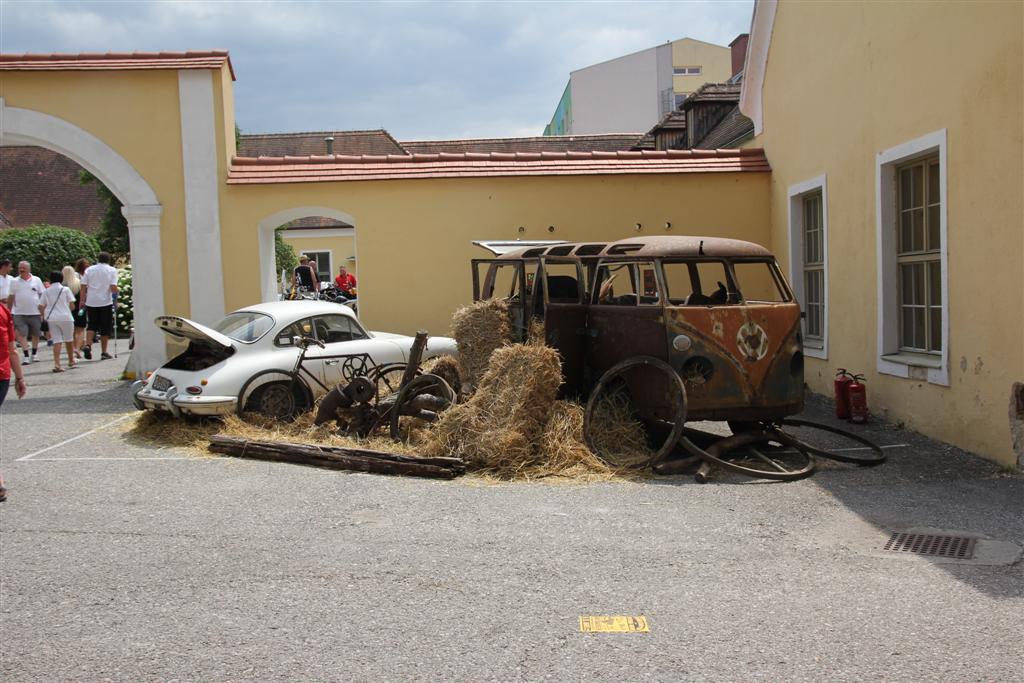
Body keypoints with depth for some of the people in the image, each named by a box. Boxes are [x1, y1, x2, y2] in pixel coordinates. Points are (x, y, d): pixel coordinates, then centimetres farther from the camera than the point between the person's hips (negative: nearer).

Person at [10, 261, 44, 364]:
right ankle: (26, 356, -5)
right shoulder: (15, 281, 4)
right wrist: (9, 311, 4)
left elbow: (42, 296, 4)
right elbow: (11, 297, 8)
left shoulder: (36, 280, 2)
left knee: (36, 334, 9)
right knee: (22, 334, -6)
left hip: (35, 313, 0)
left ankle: (34, 354, 24)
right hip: (20, 313, 0)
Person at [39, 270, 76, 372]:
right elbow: (72, 305, -3)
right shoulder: (65, 289, 1)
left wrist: (44, 316, 19)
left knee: (56, 341, 1)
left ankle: (56, 364, -12)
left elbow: (41, 306, 5)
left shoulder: (46, 291, 8)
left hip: (51, 318, 2)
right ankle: (71, 361, 28)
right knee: (69, 339, 14)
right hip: (65, 317, -2)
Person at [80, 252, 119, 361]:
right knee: (105, 328, 5)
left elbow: (83, 287, 2)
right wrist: (116, 292, 9)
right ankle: (103, 352, 7)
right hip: (106, 302, -2)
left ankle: (88, 345, -8)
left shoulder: (89, 270, 6)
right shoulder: (112, 270, -1)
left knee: (91, 326, 14)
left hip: (91, 302, 2)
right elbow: (113, 288, -12)